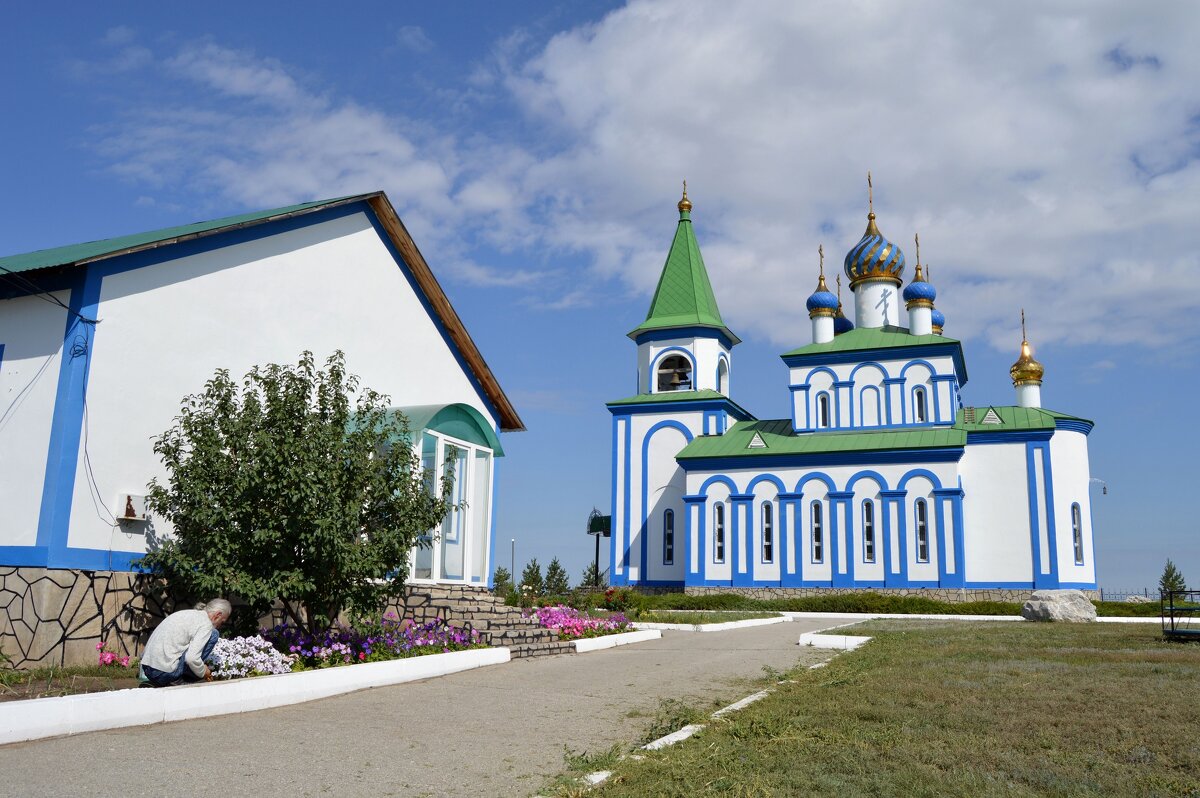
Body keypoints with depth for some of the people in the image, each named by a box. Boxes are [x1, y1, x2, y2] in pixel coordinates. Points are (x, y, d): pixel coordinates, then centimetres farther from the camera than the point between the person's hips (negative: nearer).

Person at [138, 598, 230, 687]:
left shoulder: (185, 613, 20)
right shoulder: (205, 624, -8)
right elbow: (191, 658, -20)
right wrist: (203, 672, 0)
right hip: (166, 673, -9)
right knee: (213, 634, -2)